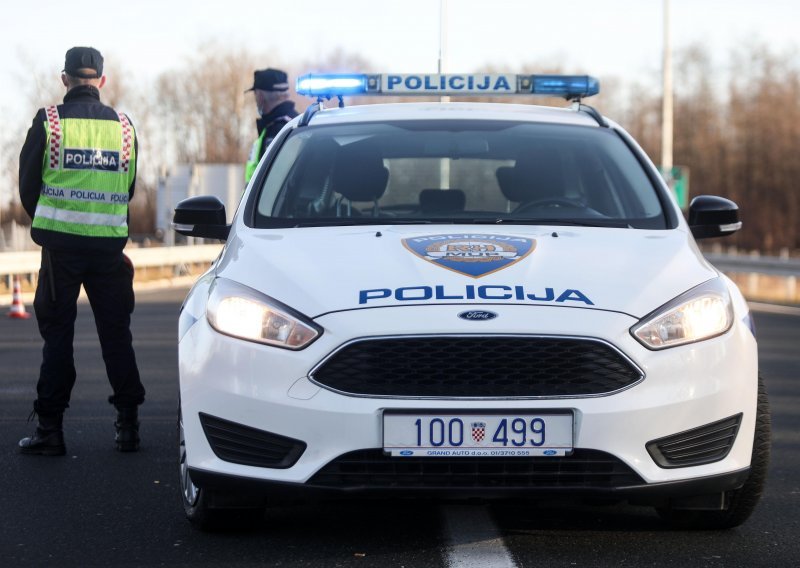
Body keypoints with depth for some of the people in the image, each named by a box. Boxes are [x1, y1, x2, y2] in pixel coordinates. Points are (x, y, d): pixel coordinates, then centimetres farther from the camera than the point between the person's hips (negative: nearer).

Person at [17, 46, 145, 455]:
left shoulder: (48, 122, -5)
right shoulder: (124, 126, 4)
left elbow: (28, 185, 2)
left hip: (60, 242, -2)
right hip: (110, 245, 2)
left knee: (57, 334, 4)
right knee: (116, 333, 9)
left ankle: (50, 427, 3)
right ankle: (128, 424, 10)